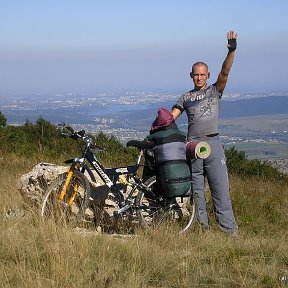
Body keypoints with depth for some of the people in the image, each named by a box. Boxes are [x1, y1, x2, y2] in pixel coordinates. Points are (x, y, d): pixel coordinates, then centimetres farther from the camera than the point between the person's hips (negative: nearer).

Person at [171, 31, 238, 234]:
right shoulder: (186, 98, 16)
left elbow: (224, 72, -4)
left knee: (221, 188, -4)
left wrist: (231, 52, -18)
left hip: (213, 143, -2)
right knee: (196, 190, 5)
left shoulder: (215, 90, 11)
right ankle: (202, 228, 13)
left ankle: (229, 229, -3)